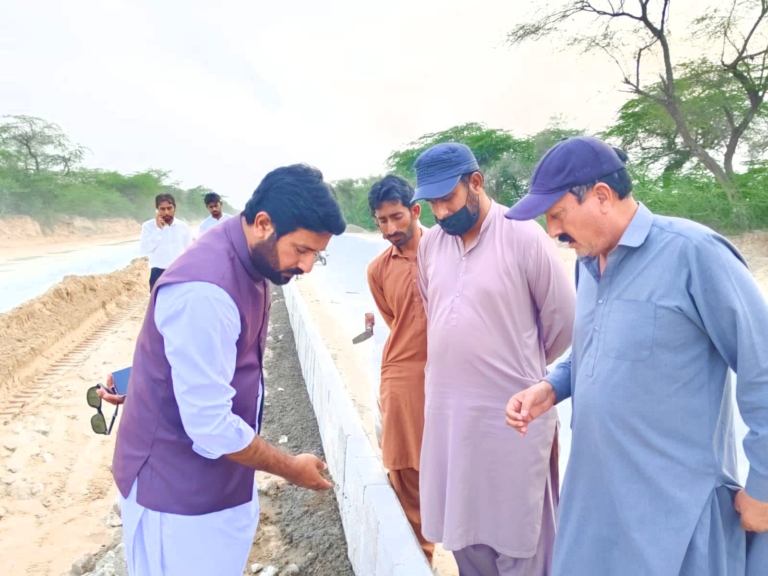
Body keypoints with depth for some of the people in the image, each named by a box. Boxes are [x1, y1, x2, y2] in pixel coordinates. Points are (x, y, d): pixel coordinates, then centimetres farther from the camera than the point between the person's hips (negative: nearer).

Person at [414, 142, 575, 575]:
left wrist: (523, 367, 7)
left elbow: (564, 320, -5)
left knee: (519, 539, 12)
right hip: (448, 411, 5)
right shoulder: (430, 244, 3)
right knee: (463, 532, 20)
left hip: (512, 414, -5)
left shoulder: (523, 237, -14)